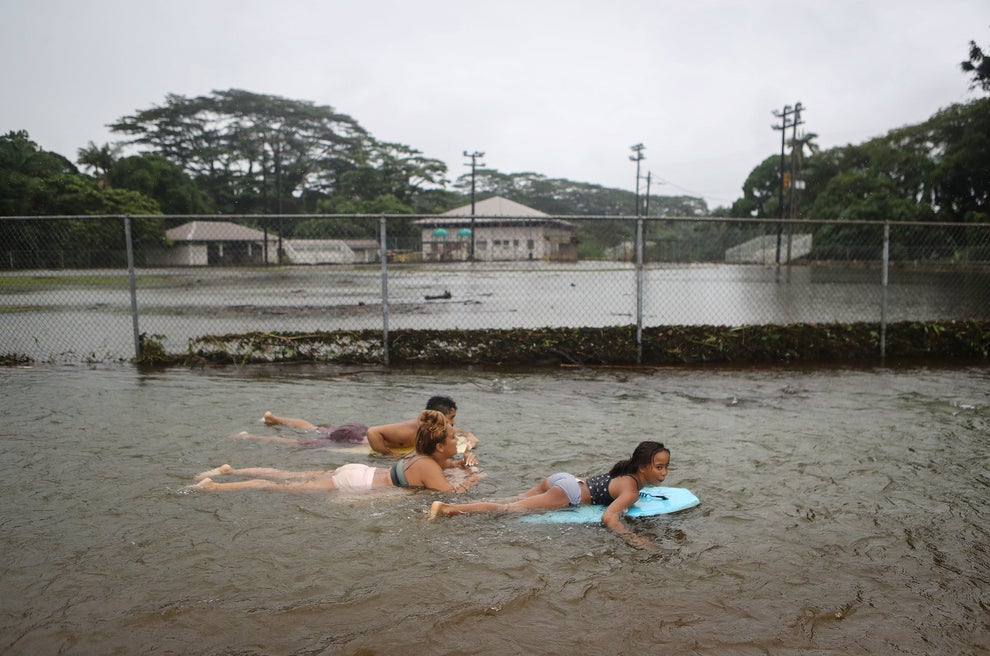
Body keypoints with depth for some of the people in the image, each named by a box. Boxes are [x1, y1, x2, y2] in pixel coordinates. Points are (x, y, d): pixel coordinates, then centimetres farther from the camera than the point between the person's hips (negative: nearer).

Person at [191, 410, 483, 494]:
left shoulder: (425, 455, 5)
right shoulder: (428, 467, -21)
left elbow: (445, 463, 24)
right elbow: (451, 493, -31)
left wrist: (465, 461, 5)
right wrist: (470, 480, -13)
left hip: (355, 472, 7)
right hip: (354, 484, -7)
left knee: (289, 477, 17)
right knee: (283, 487, -3)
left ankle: (230, 470, 26)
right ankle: (214, 486, 1)